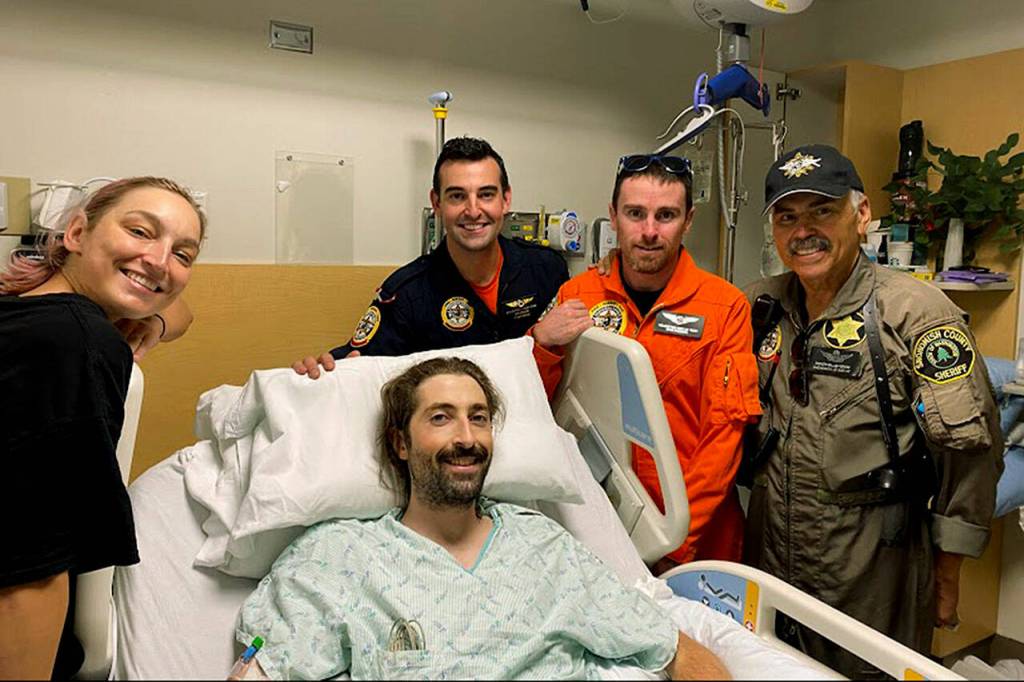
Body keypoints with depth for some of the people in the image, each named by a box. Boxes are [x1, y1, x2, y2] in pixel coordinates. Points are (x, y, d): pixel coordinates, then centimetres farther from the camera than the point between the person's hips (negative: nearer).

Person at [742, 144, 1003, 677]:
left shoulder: (915, 312, -14)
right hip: (769, 562, 5)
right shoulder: (762, 307, 0)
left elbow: (970, 450, -13)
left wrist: (946, 578, -8)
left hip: (872, 579, -4)